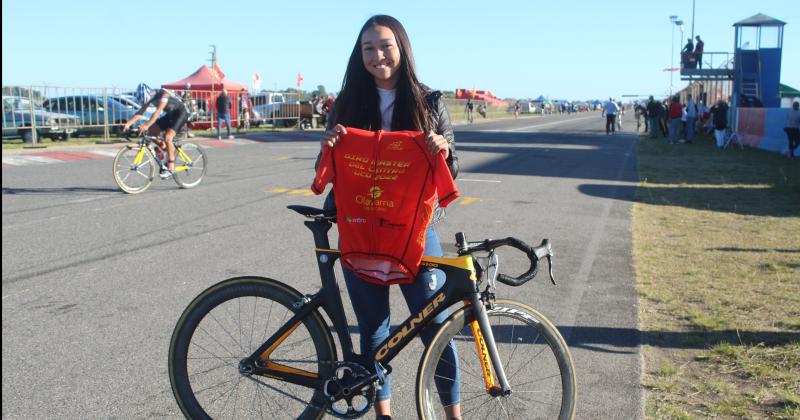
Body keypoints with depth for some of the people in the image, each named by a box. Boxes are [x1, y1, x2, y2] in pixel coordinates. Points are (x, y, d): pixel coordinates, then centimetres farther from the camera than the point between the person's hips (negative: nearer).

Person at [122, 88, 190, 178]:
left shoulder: (164, 94, -28)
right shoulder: (150, 98, -6)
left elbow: (158, 112, -39)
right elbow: (140, 112, -10)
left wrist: (147, 125, -49)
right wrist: (128, 124, -22)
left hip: (182, 113, -8)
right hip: (170, 114, 8)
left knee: (167, 137, -24)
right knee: (152, 130, -9)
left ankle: (171, 167, -19)